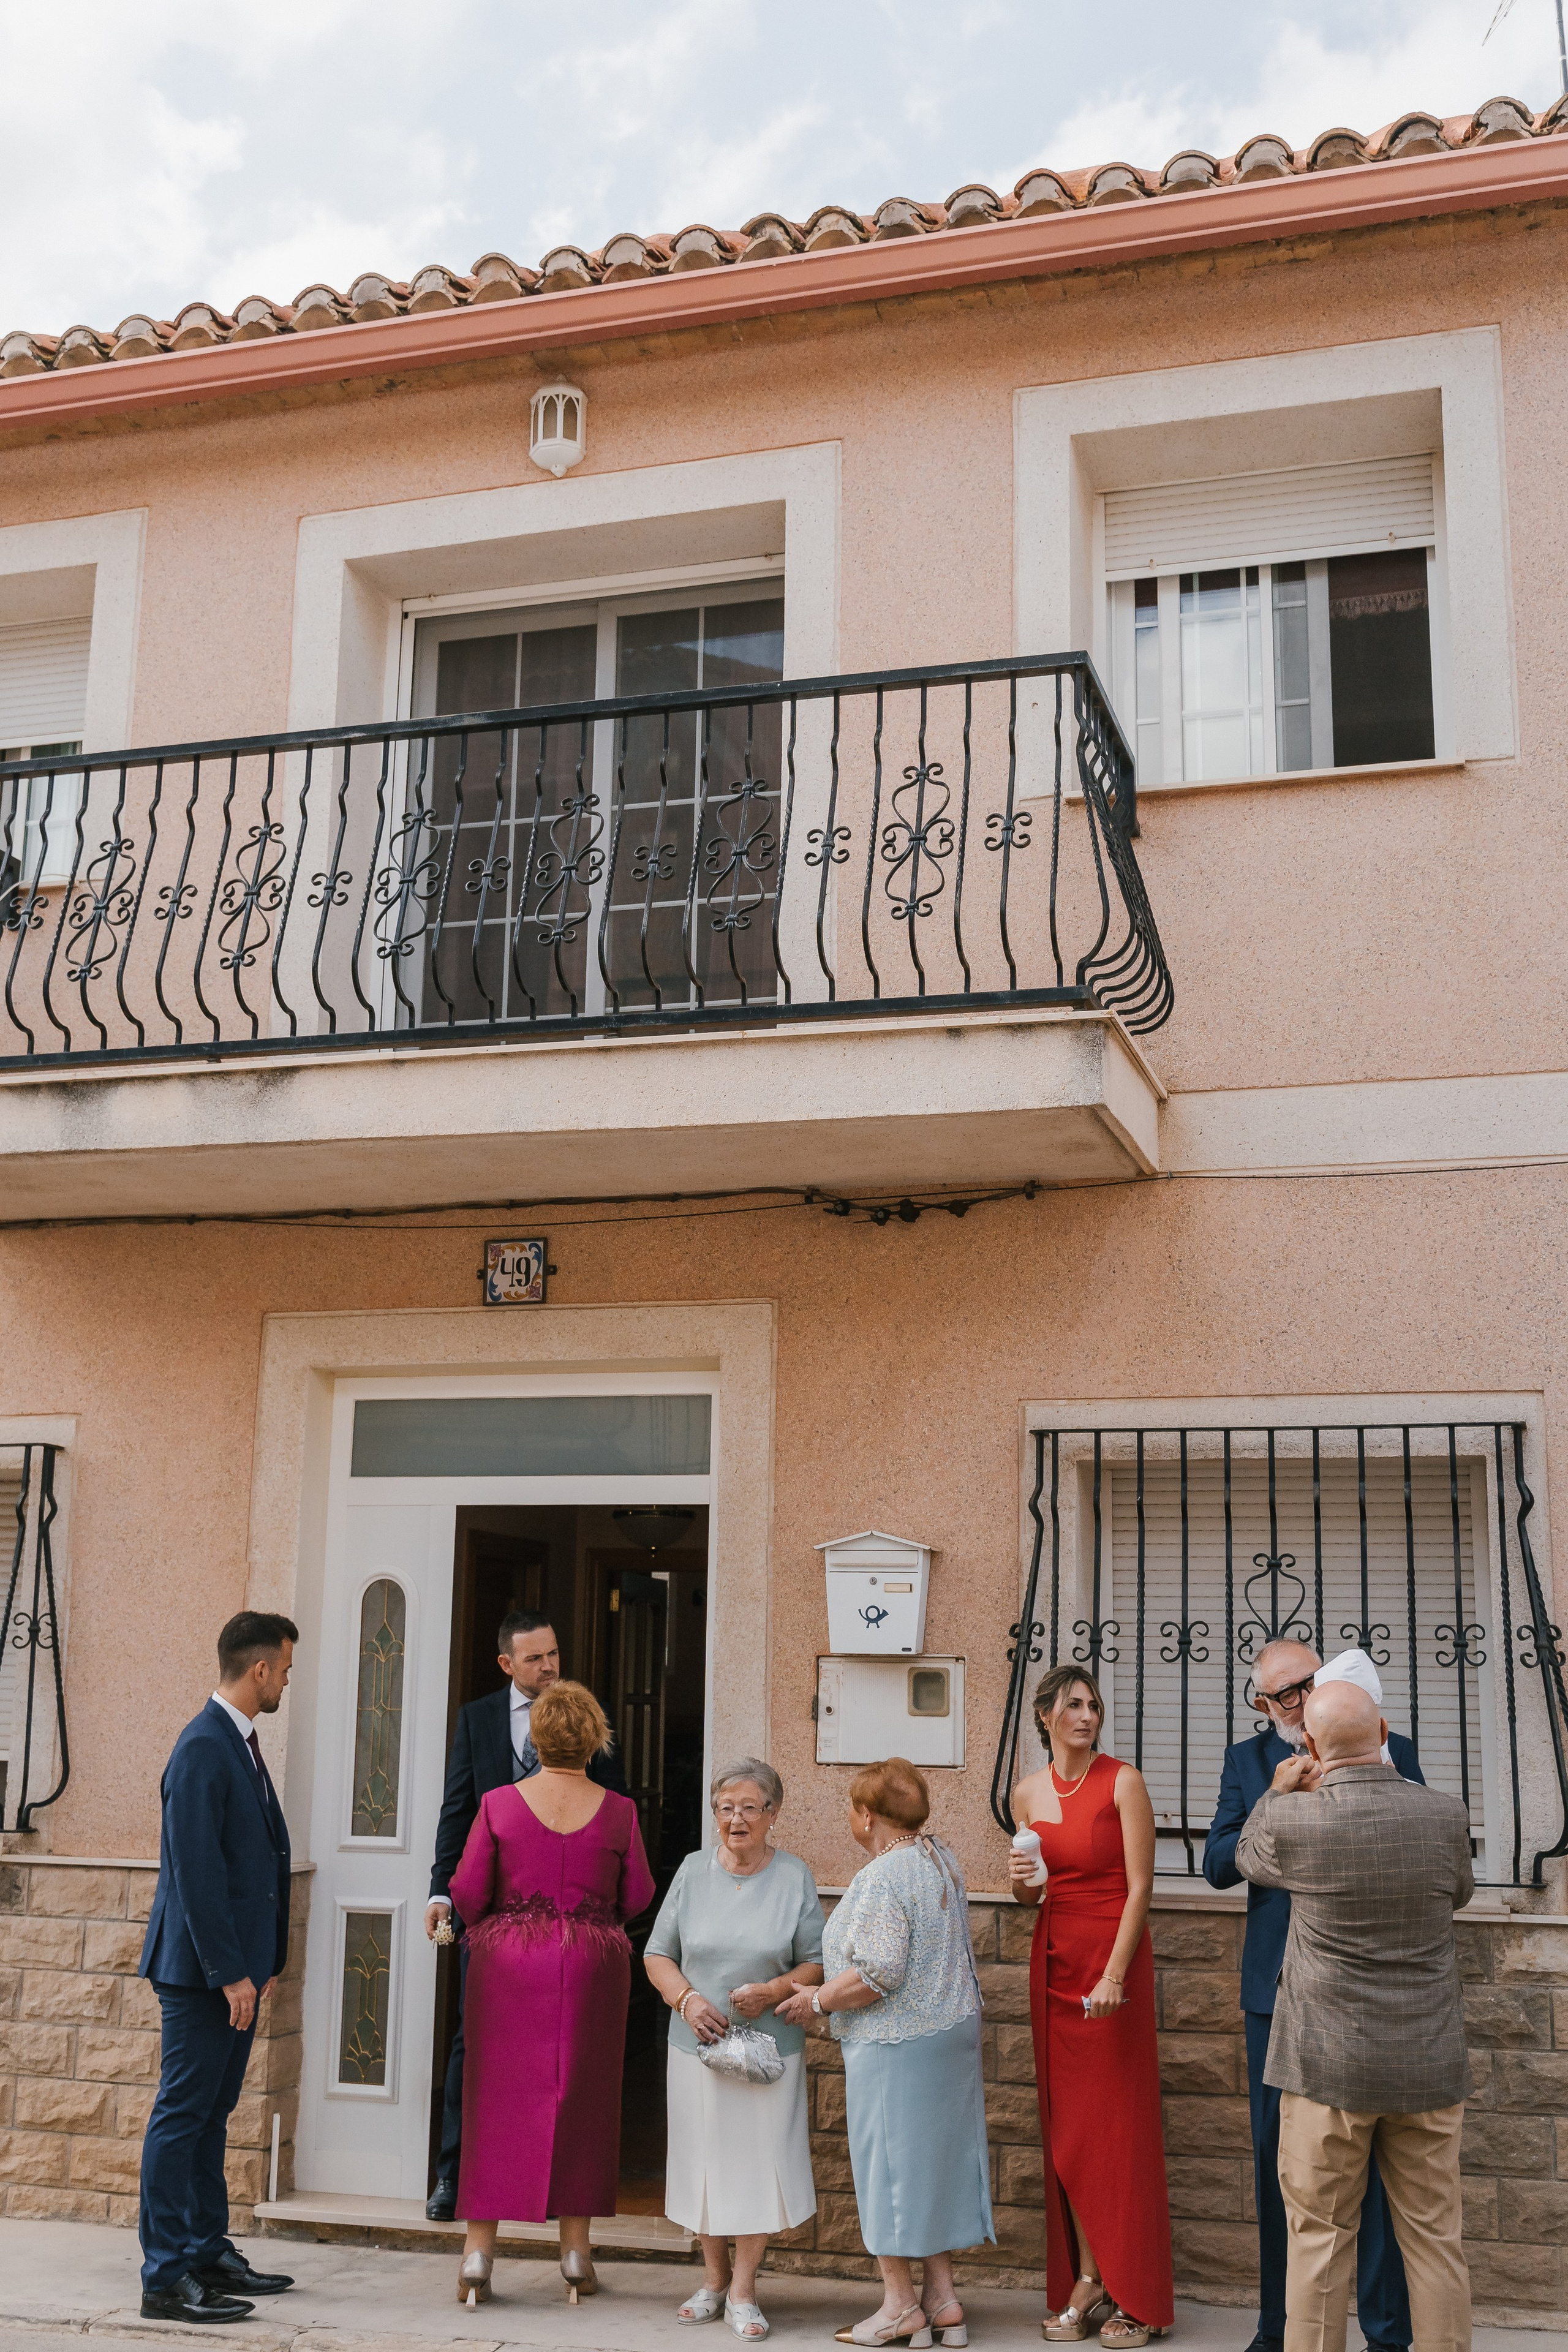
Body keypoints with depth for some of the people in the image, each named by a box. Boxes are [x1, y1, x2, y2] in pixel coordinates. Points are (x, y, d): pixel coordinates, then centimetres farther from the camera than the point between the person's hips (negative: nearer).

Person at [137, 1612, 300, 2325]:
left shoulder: (240, 1743, 13)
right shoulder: (203, 1748, -18)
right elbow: (196, 1872, -21)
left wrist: (261, 1960, 16)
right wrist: (229, 1973, -21)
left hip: (235, 1965, 10)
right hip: (203, 1970, -10)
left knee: (211, 2113, 16)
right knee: (181, 2117, -3)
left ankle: (209, 2253, 24)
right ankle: (165, 2279, 2)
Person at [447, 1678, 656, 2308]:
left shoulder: (500, 1803, -6)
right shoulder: (617, 1812, -4)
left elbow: (467, 1889, -3)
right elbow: (636, 1897, 3)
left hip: (508, 1959, 0)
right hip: (591, 1967, 0)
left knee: (498, 2099, 7)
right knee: (580, 2101, 10)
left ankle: (478, 2253, 7)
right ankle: (575, 2255, 16)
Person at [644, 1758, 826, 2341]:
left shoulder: (794, 1877, -3)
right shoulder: (694, 1871, 1)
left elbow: (817, 1964, 0)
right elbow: (658, 1954, 4)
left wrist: (774, 1991, -17)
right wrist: (686, 1999, -13)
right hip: (698, 2046, 2)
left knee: (759, 2164, 0)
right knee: (704, 2161, 10)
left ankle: (743, 2293, 15)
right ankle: (713, 2279, 30)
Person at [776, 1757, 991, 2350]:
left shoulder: (881, 1879, -21)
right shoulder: (942, 1861, 9)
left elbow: (877, 1973, -26)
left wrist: (817, 2002, -12)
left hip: (897, 2044, -9)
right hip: (952, 2031, 9)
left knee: (890, 2161, 2)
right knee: (936, 2158, 14)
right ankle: (942, 2298, 19)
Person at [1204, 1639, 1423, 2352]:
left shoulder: (1391, 1752, 1)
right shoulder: (1247, 1761, 6)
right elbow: (1218, 1864, -3)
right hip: (1279, 1989, 2)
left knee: (1377, 2160, 2)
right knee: (1278, 2160, 11)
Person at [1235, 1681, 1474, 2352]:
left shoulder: (1294, 1819, -14)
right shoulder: (1445, 1816, -7)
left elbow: (1248, 1857, 10)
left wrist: (1278, 1793, 25)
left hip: (1331, 2068, -2)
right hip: (1430, 2066, 2)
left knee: (1320, 2236, 8)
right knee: (1433, 2235, 12)